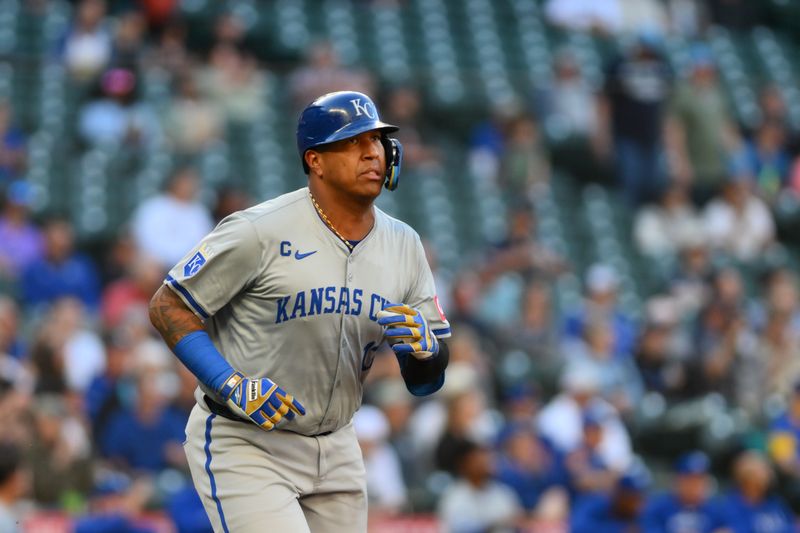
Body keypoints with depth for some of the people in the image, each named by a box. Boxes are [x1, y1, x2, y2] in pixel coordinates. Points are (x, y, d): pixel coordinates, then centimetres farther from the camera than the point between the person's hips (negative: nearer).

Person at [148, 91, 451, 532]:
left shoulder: (403, 245, 4)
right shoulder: (261, 231, -14)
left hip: (334, 451, 7)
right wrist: (230, 384, -22)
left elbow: (426, 382, 7)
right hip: (242, 444, -6)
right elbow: (167, 307, -10)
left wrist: (424, 343, -17)